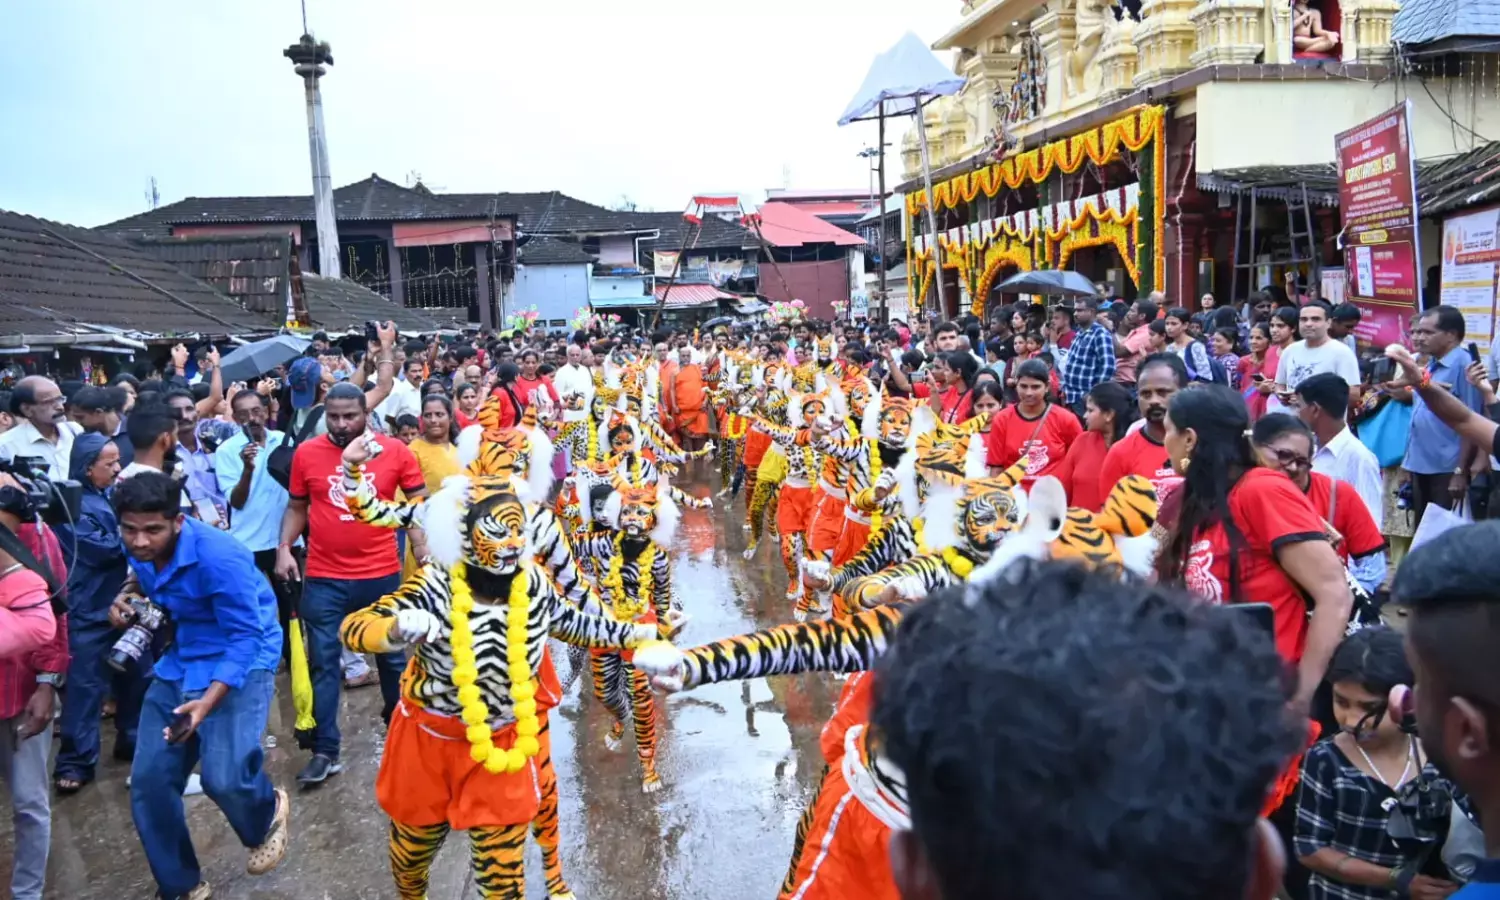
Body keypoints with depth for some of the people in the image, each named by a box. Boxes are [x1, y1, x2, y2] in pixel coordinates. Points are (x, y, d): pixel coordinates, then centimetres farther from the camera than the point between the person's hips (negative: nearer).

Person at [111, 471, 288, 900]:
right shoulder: (141, 547, -6)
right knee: (148, 780, 2)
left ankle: (267, 817, 18)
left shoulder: (219, 557, -28)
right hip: (176, 663, 7)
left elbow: (246, 636, -25)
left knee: (224, 778, -20)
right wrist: (128, 595, -2)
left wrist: (207, 701, -34)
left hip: (240, 662, -7)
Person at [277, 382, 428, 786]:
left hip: (381, 575, 0)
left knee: (392, 656, 15)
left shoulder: (395, 451, -5)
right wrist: (284, 547, -3)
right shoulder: (306, 453, -1)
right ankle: (325, 752, 13)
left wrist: (424, 554, -11)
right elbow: (297, 507, 11)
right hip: (323, 578, 1)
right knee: (323, 663, 4)